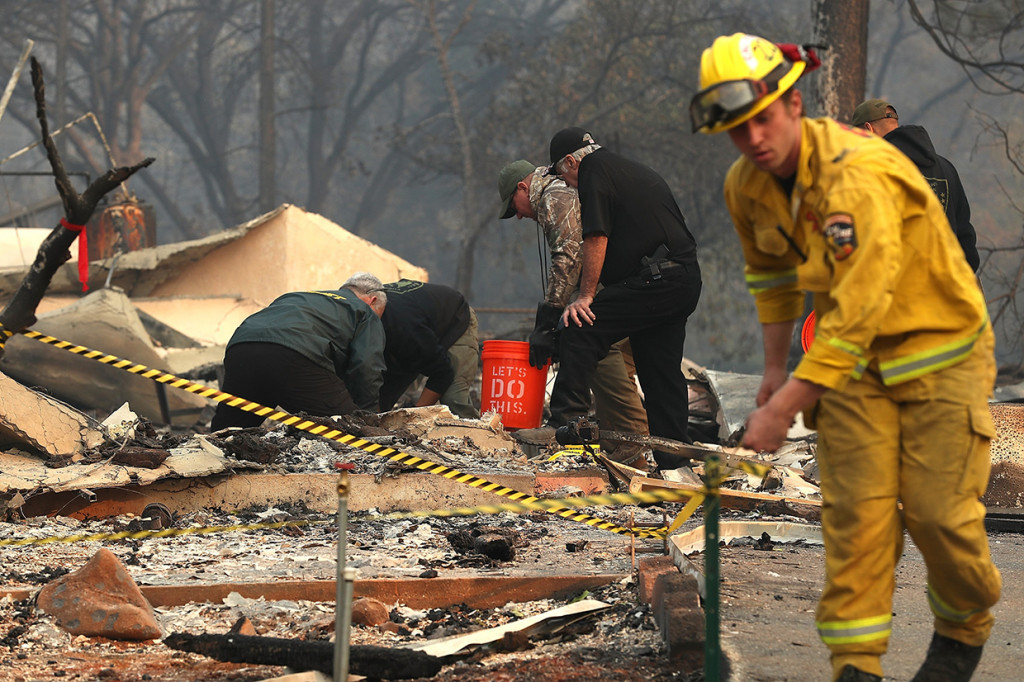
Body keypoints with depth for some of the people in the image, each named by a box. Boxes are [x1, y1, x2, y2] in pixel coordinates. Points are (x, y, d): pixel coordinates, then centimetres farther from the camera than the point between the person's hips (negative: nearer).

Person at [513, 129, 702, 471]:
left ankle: (566, 420, -23)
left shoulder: (596, 174, -1)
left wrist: (585, 297, -10)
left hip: (654, 280, -9)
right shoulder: (639, 172, 27)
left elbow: (596, 239, -11)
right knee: (662, 374, 12)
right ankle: (675, 463, 13)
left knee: (579, 331, -13)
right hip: (687, 281, 9)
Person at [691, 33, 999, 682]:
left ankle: (966, 628, 24)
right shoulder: (747, 185, -6)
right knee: (855, 510, -7)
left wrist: (783, 408, -31)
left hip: (940, 350, -6)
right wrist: (776, 366, 16)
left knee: (939, 510, -4)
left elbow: (857, 311, -34)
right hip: (853, 360, 6)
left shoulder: (861, 172, -32)